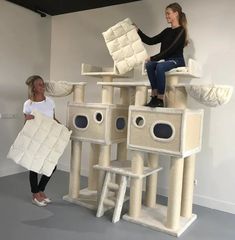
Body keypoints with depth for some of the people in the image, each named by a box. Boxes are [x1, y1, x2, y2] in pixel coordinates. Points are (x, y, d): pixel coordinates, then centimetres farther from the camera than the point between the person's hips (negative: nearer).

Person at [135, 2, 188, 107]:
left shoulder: (181, 31, -7)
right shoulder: (167, 31, 16)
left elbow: (171, 49, -18)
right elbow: (150, 41, 14)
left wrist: (152, 58, -20)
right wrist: (138, 31, 8)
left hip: (177, 61, -7)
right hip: (166, 61, 7)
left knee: (160, 66, -36)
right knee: (149, 65, -21)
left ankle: (160, 99, -31)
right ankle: (154, 95, -25)